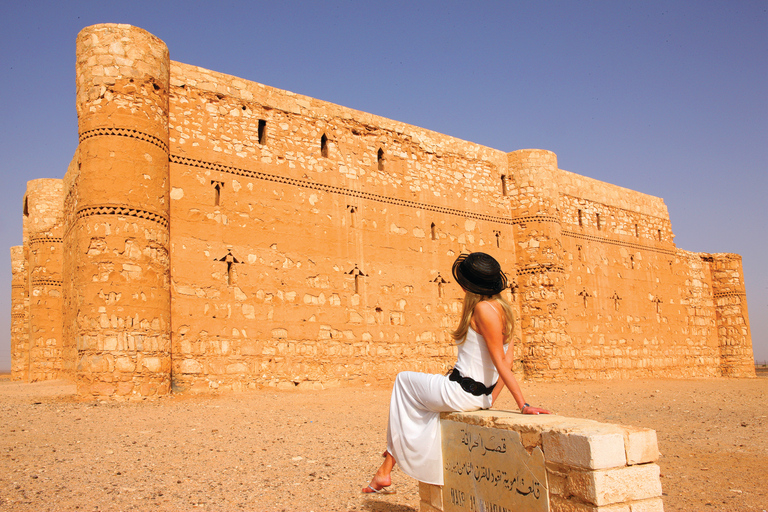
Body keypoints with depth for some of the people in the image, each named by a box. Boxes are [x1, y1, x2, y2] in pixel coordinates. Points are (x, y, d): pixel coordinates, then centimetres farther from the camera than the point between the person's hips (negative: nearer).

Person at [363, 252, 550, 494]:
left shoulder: (483, 308, -20)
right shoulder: (502, 308, 7)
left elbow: (501, 363, -22)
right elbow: (508, 360, 8)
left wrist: (523, 405, -22)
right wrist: (488, 400, 10)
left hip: (460, 393, -9)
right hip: (481, 396, 9)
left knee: (404, 379, 17)